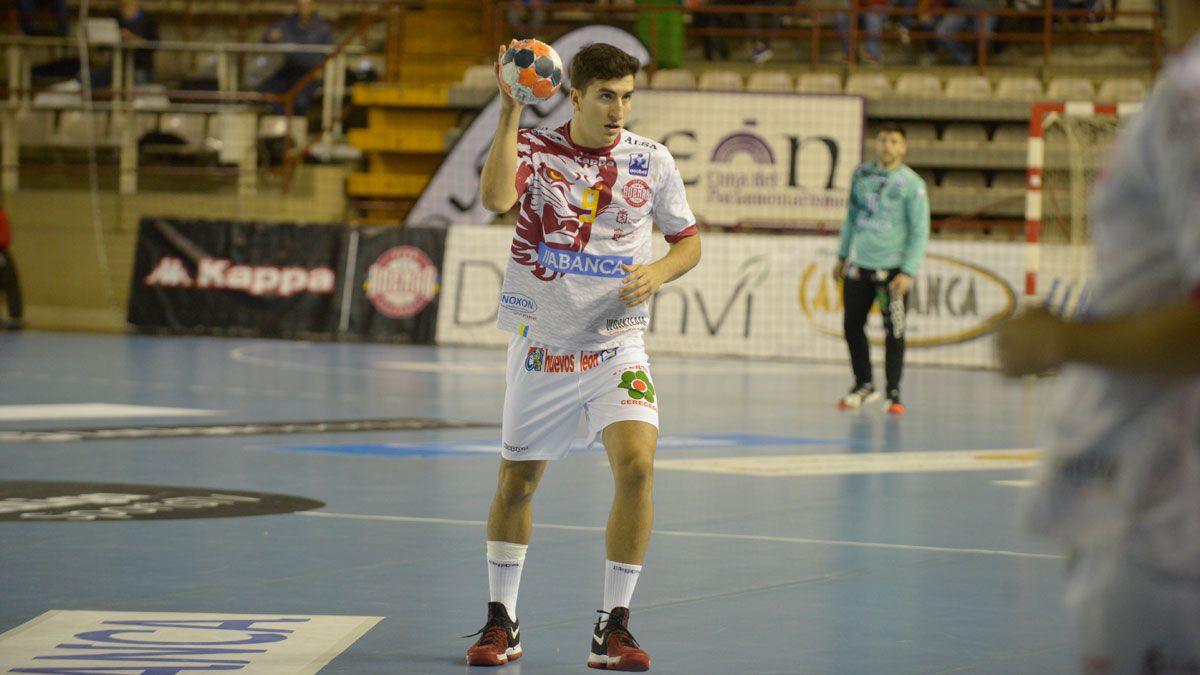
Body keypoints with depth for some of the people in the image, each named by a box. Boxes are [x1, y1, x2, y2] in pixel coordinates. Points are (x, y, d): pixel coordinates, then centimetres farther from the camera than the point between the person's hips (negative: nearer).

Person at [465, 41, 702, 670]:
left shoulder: (652, 162, -3)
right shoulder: (534, 147, -8)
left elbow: (688, 240, 8)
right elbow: (496, 198, -28)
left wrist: (658, 272, -12)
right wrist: (510, 111, -31)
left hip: (616, 345, 0)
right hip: (540, 342, 0)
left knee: (636, 465, -20)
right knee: (516, 480, 9)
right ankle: (501, 621, 27)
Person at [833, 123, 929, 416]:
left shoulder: (912, 183, -8)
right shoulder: (861, 175, 6)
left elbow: (920, 231, -8)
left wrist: (908, 272, -15)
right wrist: (842, 256, 17)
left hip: (892, 269, -5)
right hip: (859, 265, 5)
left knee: (894, 332, -3)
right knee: (852, 326, 9)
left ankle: (893, 394, 7)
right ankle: (864, 385, 26)